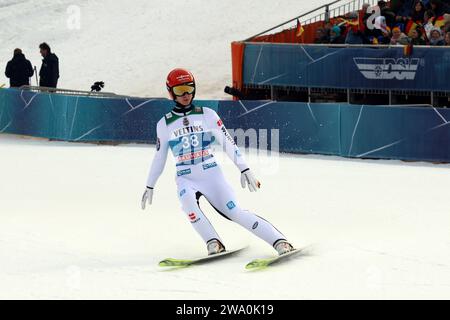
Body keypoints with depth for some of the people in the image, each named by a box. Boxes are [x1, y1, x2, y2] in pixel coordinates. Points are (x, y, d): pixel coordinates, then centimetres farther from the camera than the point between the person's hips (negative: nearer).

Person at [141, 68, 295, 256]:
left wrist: (244, 169, -6)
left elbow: (228, 143, 2)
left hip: (211, 174, -1)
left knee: (235, 213, -14)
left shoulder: (207, 115, 3)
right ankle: (213, 243, -29)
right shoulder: (164, 124, 7)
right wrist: (149, 187, 23)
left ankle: (279, 241, -15)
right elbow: (159, 158, 18)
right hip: (185, 178, 1)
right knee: (187, 201, -33)